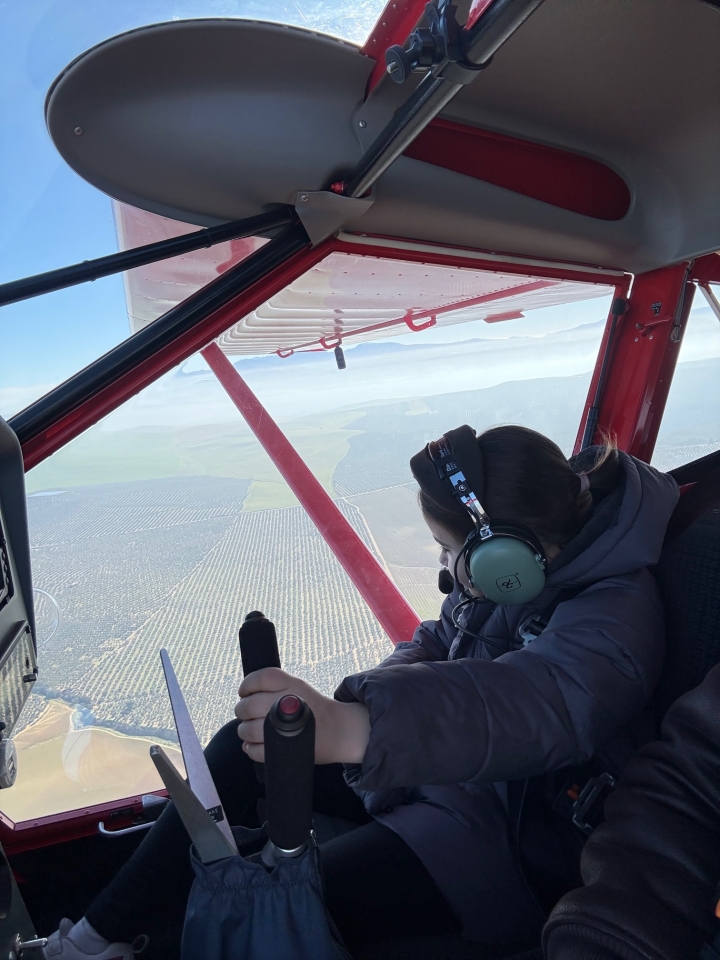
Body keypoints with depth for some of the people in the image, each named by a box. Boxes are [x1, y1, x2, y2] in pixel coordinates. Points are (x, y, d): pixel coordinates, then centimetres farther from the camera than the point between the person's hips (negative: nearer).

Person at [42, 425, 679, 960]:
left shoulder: (613, 615, -27)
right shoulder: (519, 569, -3)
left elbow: (545, 704, -45)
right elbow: (439, 642, 9)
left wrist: (354, 730, -59)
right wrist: (368, 696, -10)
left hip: (500, 840, -8)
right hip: (430, 775, 8)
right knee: (243, 747, 2)